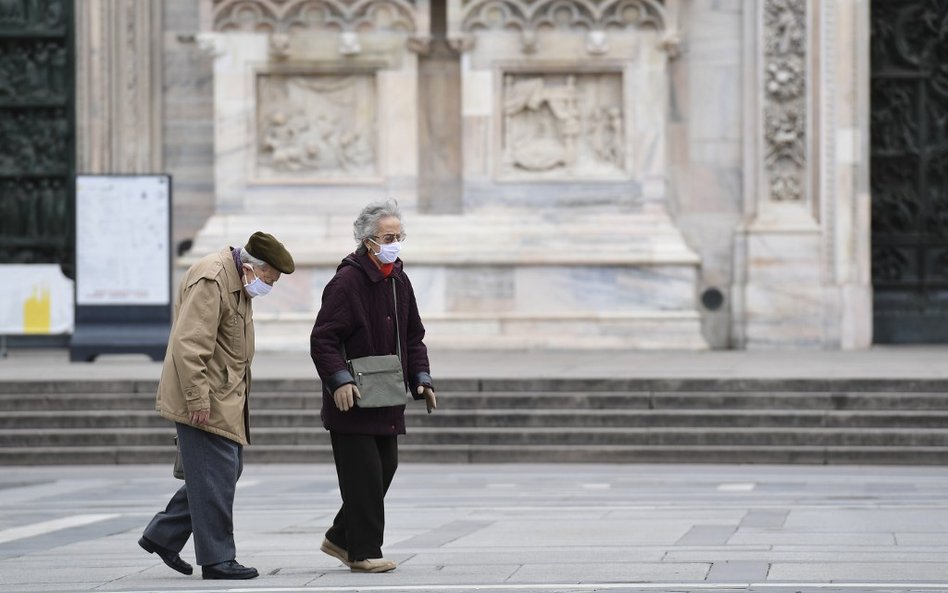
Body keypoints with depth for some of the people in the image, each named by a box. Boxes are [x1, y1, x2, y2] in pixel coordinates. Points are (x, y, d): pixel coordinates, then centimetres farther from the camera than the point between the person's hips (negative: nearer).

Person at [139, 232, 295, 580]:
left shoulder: (236, 282, 15)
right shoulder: (210, 280, -18)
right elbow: (189, 345, -24)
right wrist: (198, 400, -25)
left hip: (226, 399, 10)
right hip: (206, 402, -10)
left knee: (225, 471, 13)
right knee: (215, 478, -7)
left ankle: (162, 536, 20)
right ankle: (217, 560, -1)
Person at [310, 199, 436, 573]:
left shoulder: (399, 281, 12)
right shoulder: (347, 281, -13)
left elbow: (413, 338, 21)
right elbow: (322, 339, -16)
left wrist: (421, 378, 10)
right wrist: (339, 381, -25)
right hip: (351, 401, -8)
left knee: (384, 471, 12)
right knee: (363, 476, -6)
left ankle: (341, 538, 26)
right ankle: (364, 552, 1)